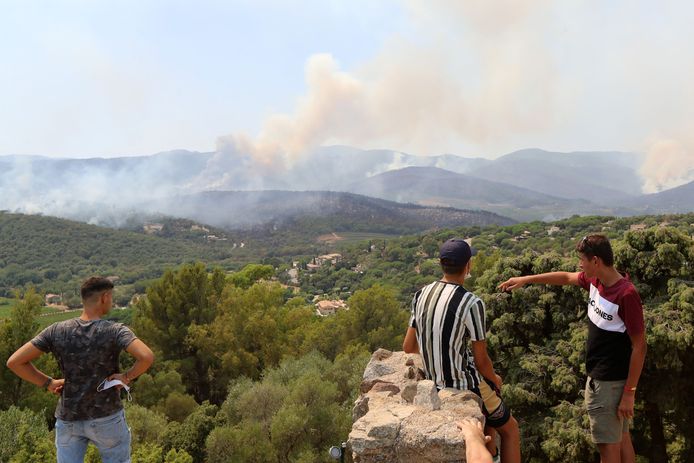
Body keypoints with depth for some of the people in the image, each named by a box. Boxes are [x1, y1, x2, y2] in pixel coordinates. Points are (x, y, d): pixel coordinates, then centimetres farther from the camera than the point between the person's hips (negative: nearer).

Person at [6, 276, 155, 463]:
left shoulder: (57, 330, -8)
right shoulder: (115, 330, -19)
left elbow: (14, 361, -10)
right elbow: (147, 356, -36)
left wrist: (49, 383, 1)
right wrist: (127, 376, -16)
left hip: (69, 419, 3)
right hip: (107, 418, -3)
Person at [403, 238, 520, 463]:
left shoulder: (421, 295, -4)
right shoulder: (472, 304, -23)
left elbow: (408, 347, 3)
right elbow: (481, 360, -15)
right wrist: (495, 379, 7)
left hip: (435, 385, 7)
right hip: (465, 387, -7)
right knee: (510, 428, 21)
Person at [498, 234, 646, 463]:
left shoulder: (626, 295, -24)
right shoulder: (595, 280, -1)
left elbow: (639, 346, -20)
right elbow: (566, 277, 19)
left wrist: (629, 393, -18)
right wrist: (525, 279, 21)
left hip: (609, 383, -8)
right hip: (598, 376, 8)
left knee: (608, 444, 4)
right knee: (620, 438, 20)